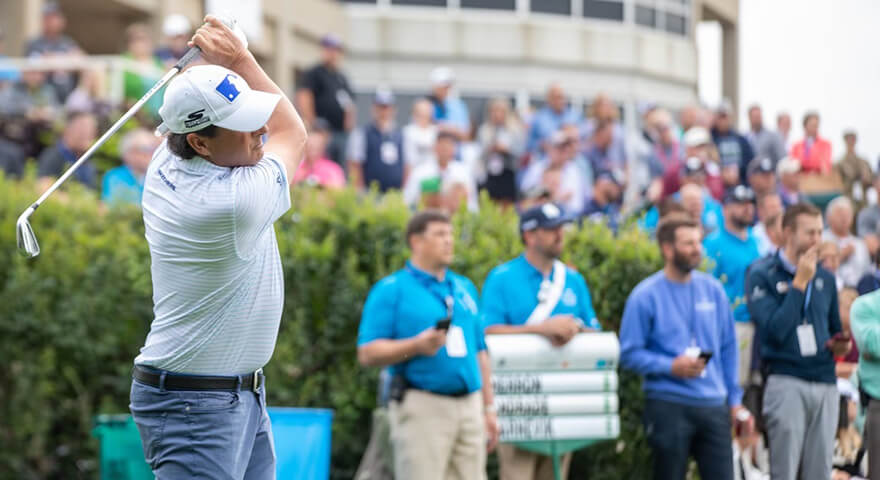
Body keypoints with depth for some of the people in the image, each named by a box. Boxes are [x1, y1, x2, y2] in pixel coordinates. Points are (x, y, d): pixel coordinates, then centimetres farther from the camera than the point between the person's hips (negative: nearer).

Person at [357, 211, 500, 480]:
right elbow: (367, 353, -7)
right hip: (422, 407, -6)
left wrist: (489, 409, 16)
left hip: (469, 407, 6)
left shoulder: (465, 288, 18)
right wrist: (417, 345, -20)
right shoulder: (392, 290, -1)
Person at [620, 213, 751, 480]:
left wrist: (734, 400, 11)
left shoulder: (713, 289, 9)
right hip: (668, 405, -4)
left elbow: (728, 348, 14)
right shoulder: (646, 296, -5)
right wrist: (671, 367, -18)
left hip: (713, 405, 4)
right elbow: (629, 354, -6)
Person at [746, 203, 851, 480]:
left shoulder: (825, 278, 15)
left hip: (826, 384, 5)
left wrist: (840, 345, 2)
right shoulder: (762, 275, -3)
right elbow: (774, 330, -15)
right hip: (786, 381, -5)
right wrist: (800, 282, -13)